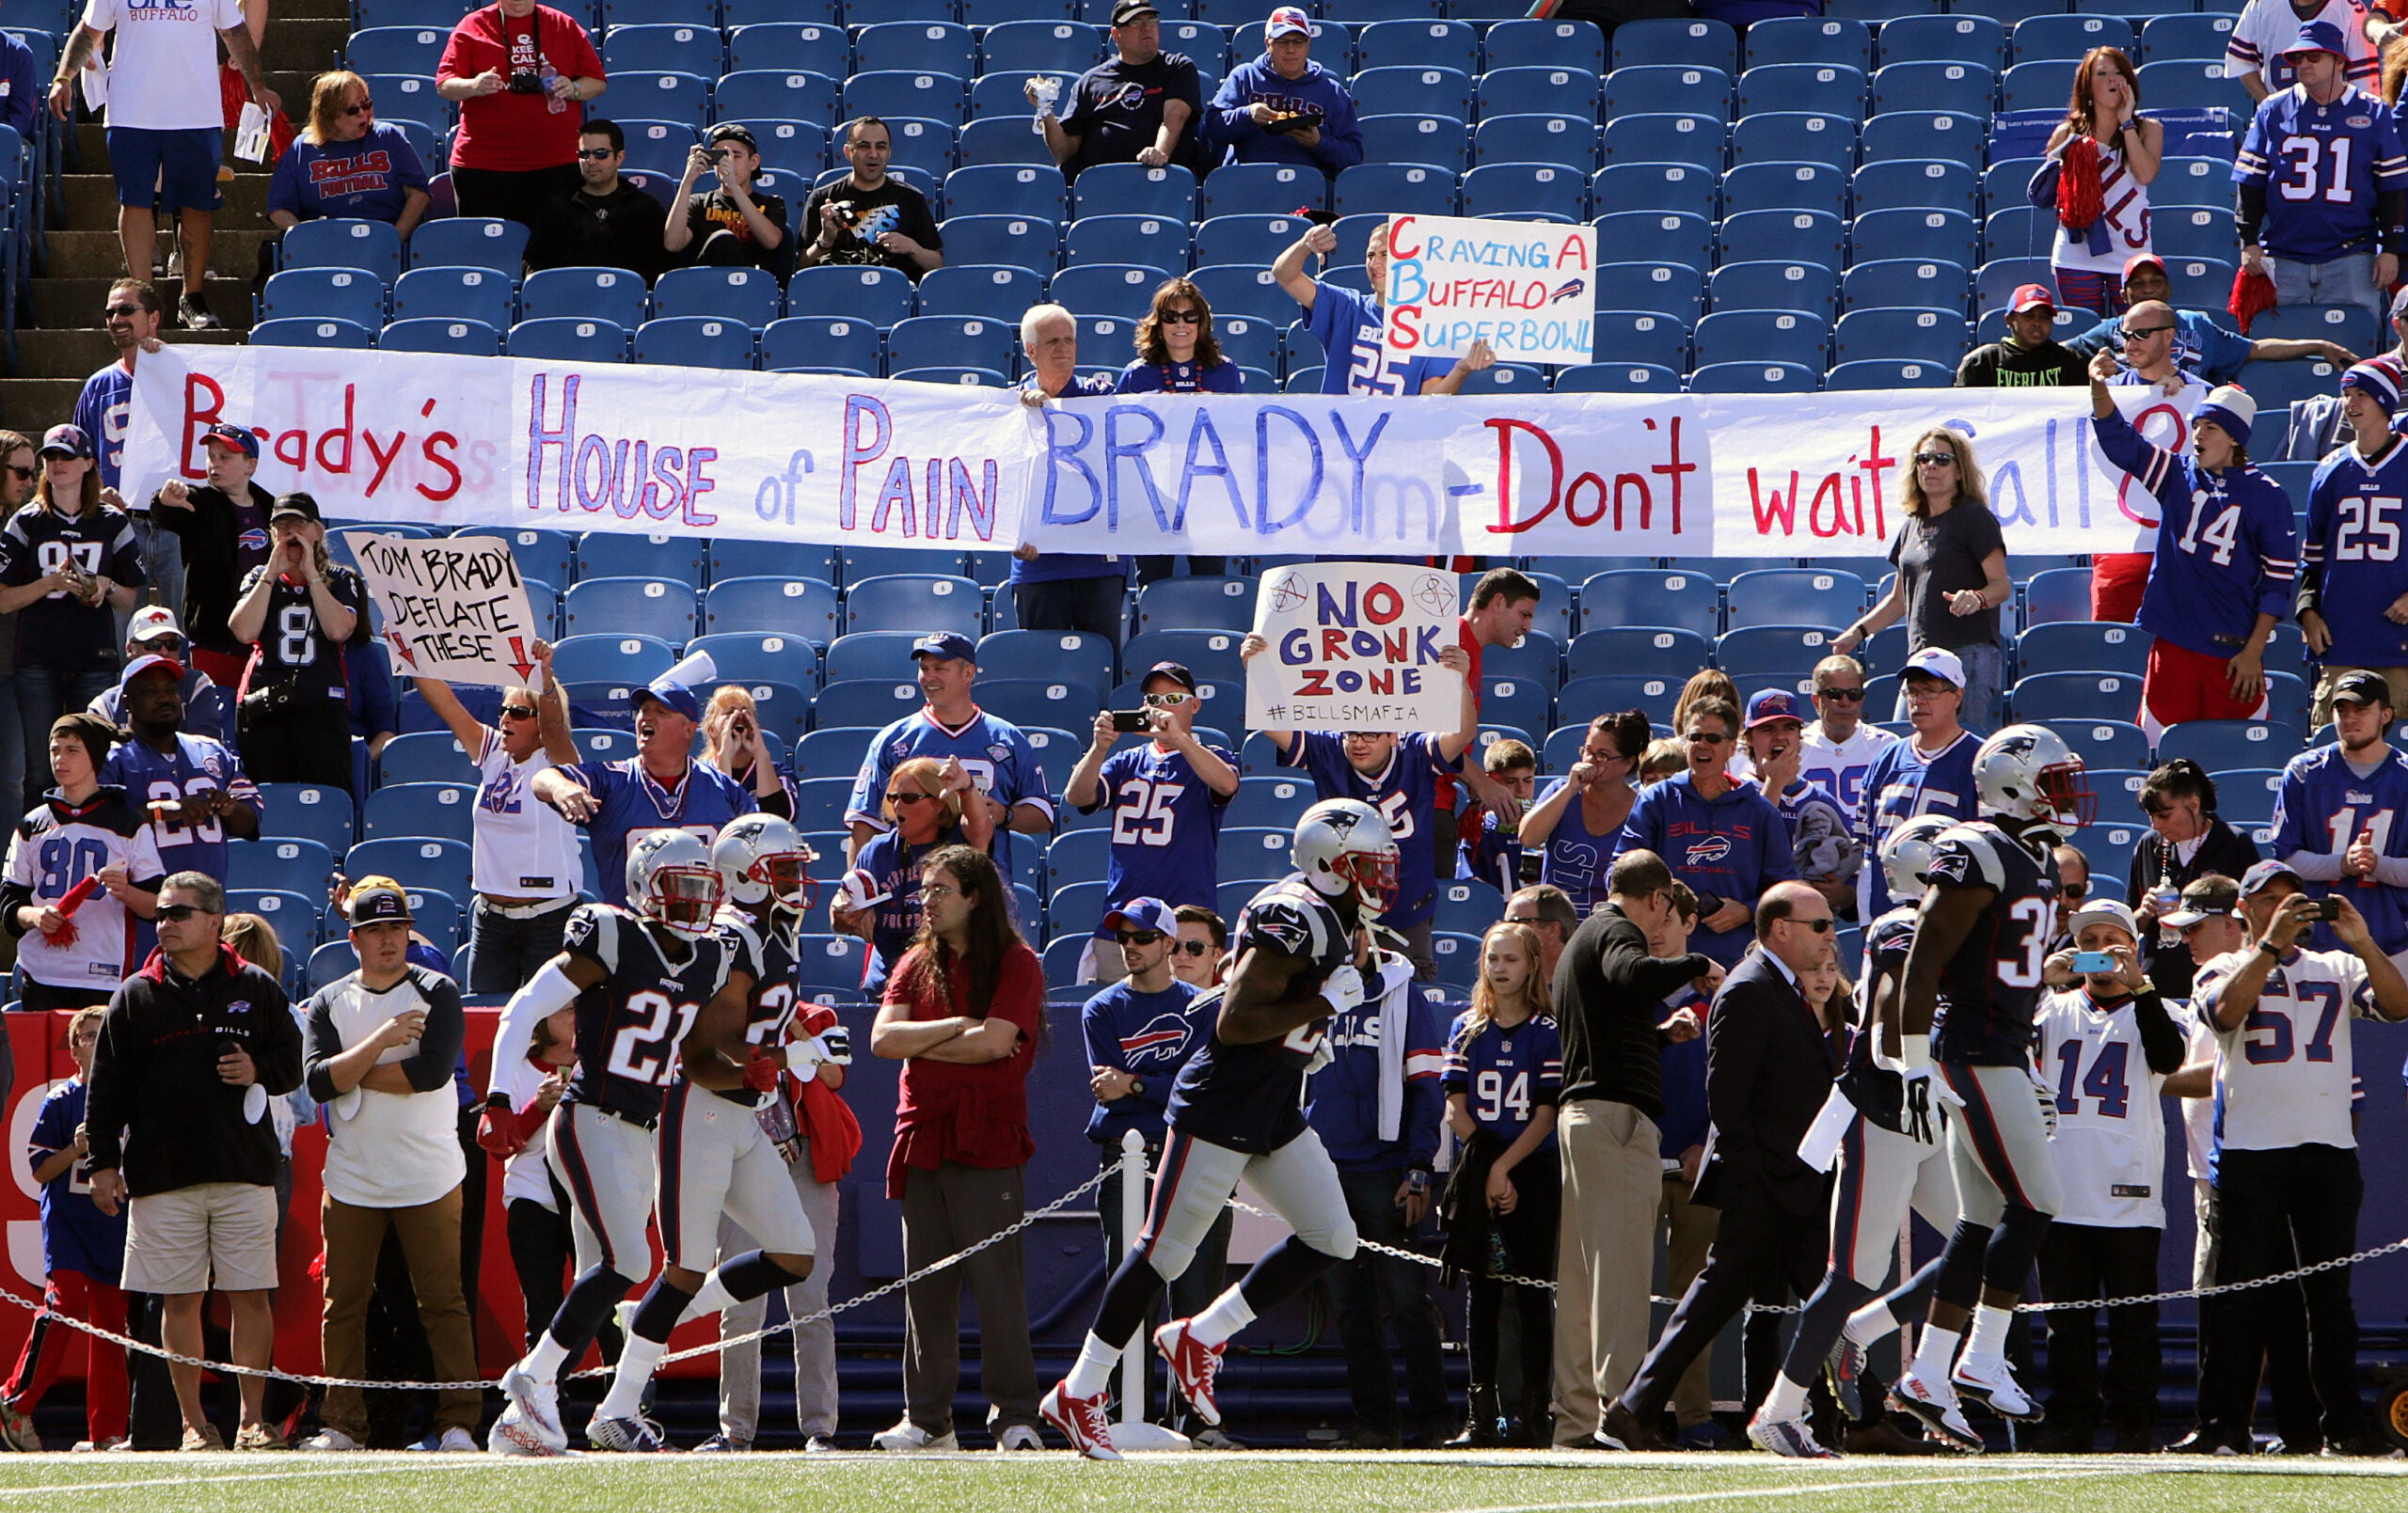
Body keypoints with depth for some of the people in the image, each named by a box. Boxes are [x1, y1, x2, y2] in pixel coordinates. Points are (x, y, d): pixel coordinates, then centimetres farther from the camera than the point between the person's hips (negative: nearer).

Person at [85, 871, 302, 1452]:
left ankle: (252, 1419, 4)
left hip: (244, 1168, 0)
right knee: (181, 1299, 1)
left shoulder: (255, 989, 7)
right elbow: (106, 1087, 7)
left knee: (249, 1295, -2)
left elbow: (293, 1062, 13)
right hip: (163, 1175, 0)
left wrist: (260, 1071, -8)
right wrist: (102, 1160, 1)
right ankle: (193, 1421, 7)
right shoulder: (136, 997, 7)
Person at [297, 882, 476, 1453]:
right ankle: (342, 1424, 8)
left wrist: (354, 1074, -8)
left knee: (443, 1302, -3)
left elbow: (433, 1071, -15)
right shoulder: (330, 1002, 7)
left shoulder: (437, 993, 0)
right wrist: (382, 1041, -17)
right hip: (351, 1182, 3)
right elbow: (317, 1081, -7)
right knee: (344, 1304, 2)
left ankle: (459, 1422, -1)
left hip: (428, 1179, -2)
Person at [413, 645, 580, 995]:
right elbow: (444, 702, 3)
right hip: (490, 915, 6)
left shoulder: (555, 758, -6)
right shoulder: (491, 752, 8)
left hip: (549, 918, -6)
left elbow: (552, 723, -27)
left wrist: (544, 677, -45)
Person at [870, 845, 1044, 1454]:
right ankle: (927, 1420, 9)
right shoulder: (915, 965, 15)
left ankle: (1016, 1418, -5)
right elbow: (883, 1038, 2)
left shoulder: (1016, 965, -1)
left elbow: (995, 1042, -14)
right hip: (921, 1140, 5)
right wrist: (956, 1028, -8)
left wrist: (920, 1044, -2)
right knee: (925, 1288, 5)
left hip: (988, 1142, -5)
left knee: (994, 1283, -8)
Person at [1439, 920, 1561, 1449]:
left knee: (1532, 1295, -4)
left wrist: (1504, 1167, -15)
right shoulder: (1466, 1029, 10)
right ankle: (1482, 1416, 1)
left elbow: (1547, 1113, -6)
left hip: (1534, 1173, -3)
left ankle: (1533, 1412, -4)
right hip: (1477, 1179, 3)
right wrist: (1488, 1174, -8)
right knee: (1481, 1292, 1)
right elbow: (1456, 1109, 3)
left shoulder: (1548, 1032, 1)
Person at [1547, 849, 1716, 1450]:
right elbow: (1633, 974, -30)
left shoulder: (1579, 941, 25)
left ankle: (1576, 1417, 11)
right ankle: (1618, 1410, -18)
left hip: (1577, 1117, 10)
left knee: (1580, 1274, 10)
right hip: (1618, 1115, -10)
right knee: (1620, 1265, -12)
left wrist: (1661, 1034, 37)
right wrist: (1697, 966, -16)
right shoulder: (1616, 931, -6)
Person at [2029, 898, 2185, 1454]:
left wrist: (2137, 985, -21)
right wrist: (2040, 982, -15)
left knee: (2133, 1321, -3)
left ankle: (2134, 1429, 1)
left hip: (2130, 1199, -2)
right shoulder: (2055, 1010, 15)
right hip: (2062, 1197, 2)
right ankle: (2068, 1428, 7)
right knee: (2067, 1324, 3)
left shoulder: (2150, 1010, 9)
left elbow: (2167, 1058, -12)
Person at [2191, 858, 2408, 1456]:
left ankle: (2344, 1424, 4)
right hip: (2250, 1153, -2)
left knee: (2331, 1294, 3)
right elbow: (2224, 1009, -13)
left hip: (2330, 1150, 2)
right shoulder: (2225, 969, 10)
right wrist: (2272, 942, -18)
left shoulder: (2337, 969, 16)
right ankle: (2224, 1423, -5)